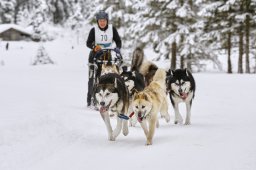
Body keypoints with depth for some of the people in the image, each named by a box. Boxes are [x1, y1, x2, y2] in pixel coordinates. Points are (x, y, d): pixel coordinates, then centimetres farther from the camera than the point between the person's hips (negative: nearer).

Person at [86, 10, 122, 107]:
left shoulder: (112, 29, -1)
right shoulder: (94, 30, -6)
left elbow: (118, 41, -3)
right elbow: (88, 43, -13)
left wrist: (118, 48, -24)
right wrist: (94, 47, -33)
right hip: (95, 55, -1)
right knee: (93, 78, -3)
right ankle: (90, 100, 2)